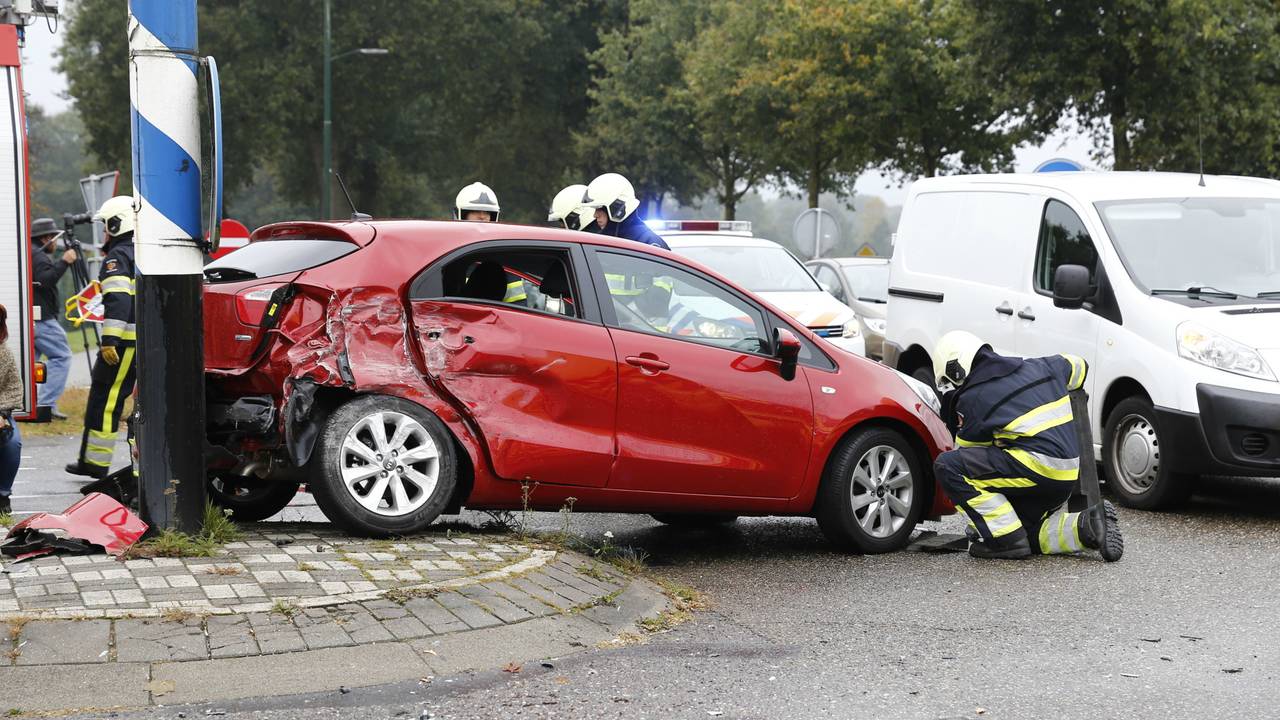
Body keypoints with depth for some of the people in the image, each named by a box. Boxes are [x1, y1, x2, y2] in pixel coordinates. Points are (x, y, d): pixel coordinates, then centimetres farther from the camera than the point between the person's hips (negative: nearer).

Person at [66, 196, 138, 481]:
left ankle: (95, 461, 1)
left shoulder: (117, 257, -6)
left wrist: (109, 339, -23)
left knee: (105, 398, -2)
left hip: (127, 340, -8)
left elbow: (118, 300, -19)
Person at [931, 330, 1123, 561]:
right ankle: (1087, 526, 3)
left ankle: (1006, 538, -10)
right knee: (1030, 534, 26)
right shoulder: (1036, 368, 17)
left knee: (947, 466, -10)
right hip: (1068, 477, 9)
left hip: (1038, 467, -9)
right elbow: (1078, 367, 36)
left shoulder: (972, 398, -3)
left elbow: (968, 451, 8)